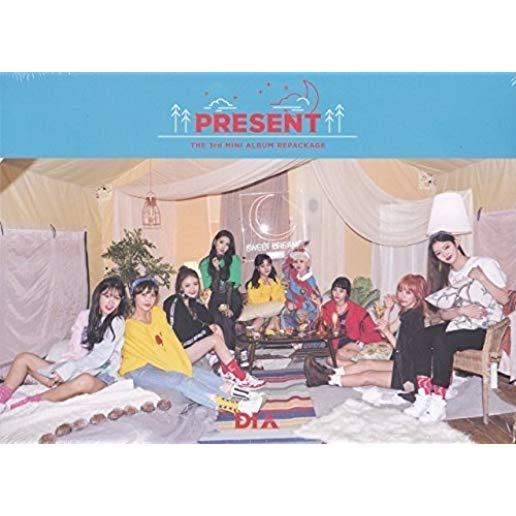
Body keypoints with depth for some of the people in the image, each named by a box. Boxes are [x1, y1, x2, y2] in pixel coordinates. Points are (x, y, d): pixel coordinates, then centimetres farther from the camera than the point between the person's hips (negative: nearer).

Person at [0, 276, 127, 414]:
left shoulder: (117, 323, -5)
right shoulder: (84, 316, 9)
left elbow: (100, 357, -15)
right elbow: (73, 349, 4)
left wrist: (67, 371, -20)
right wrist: (60, 370, -13)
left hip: (98, 375, -6)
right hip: (74, 369, 6)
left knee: (85, 381, -42)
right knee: (24, 358, 0)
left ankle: (28, 403, -34)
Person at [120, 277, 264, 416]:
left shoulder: (157, 313, 4)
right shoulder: (130, 326, -16)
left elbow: (172, 341, 1)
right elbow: (153, 352, -17)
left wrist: (183, 364, -11)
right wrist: (178, 369, -18)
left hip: (156, 363, 7)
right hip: (137, 370, -7)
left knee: (195, 372, -16)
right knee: (180, 380, -28)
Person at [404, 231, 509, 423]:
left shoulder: (484, 263, -2)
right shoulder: (447, 276, 14)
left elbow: (504, 299, -8)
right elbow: (444, 313, 5)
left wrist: (482, 278, -19)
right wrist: (463, 310, -15)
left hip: (485, 328, -6)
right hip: (459, 324, 6)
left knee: (441, 342, -32)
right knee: (420, 338, -22)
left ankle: (438, 404, -26)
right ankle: (423, 396, -23)